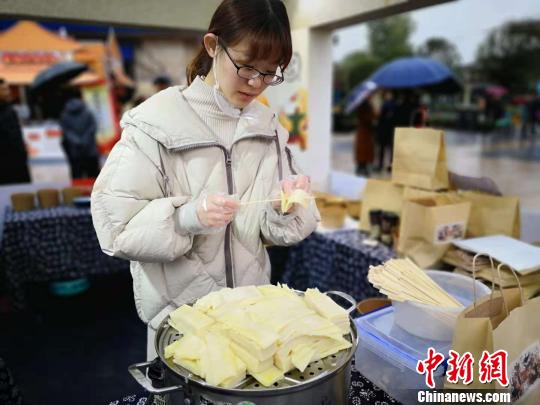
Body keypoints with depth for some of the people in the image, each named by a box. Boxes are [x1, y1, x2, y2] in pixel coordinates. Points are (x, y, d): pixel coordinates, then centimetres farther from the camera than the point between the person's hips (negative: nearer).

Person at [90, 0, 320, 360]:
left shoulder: (269, 126, 0)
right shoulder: (157, 122, -15)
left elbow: (270, 226, 3)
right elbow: (116, 225, -16)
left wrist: (288, 208, -19)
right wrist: (187, 216, -32)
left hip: (253, 303, 5)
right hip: (180, 307, -4)